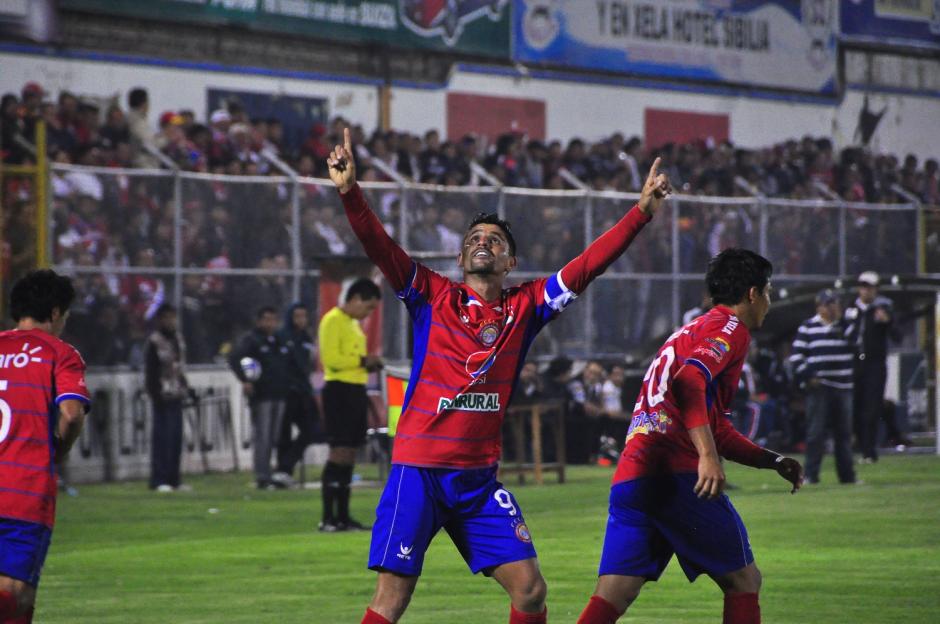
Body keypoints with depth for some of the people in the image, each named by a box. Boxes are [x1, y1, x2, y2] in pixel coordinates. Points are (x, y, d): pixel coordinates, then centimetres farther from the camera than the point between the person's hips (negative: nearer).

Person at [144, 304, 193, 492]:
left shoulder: (178, 339, 15)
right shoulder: (154, 342, -9)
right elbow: (150, 371, -12)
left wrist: (186, 388, 19)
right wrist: (155, 393, -18)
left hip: (176, 395, 8)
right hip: (163, 396, -8)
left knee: (176, 436, 9)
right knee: (162, 436, -8)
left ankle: (173, 479, 15)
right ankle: (159, 480, -7)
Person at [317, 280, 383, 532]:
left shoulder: (353, 323, 21)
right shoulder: (333, 321, -9)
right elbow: (330, 358, -18)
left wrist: (369, 364, 7)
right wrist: (362, 361, -16)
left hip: (356, 390, 10)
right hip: (339, 390, -10)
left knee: (349, 454, 9)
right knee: (339, 452, -12)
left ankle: (343, 517, 13)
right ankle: (328, 519, -11)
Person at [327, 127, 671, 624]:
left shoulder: (525, 307, 9)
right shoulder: (432, 296, 2)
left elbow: (587, 266, 6)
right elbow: (378, 246, -9)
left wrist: (642, 211, 1)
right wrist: (349, 191, -25)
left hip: (479, 477, 3)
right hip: (418, 470, -3)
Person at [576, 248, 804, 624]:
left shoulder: (691, 331, 31)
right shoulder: (730, 328, 2)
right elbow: (689, 380, -19)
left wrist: (771, 461, 38)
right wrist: (708, 455, -25)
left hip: (629, 477, 8)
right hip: (677, 476, -8)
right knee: (744, 580, 7)